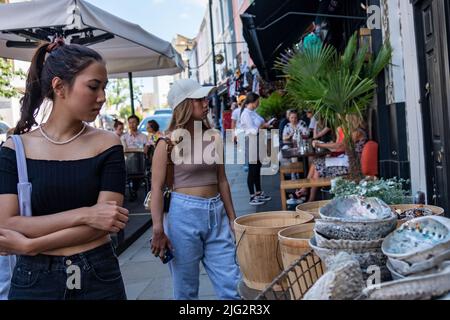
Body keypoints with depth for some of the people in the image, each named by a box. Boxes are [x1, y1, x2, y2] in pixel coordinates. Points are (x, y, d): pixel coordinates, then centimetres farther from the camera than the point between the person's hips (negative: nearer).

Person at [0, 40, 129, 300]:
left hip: (100, 278, 0)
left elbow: (104, 223, -12)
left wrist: (30, 245, -14)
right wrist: (83, 214, -19)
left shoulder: (107, 144, -4)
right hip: (34, 280, 0)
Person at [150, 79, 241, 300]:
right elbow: (157, 188, -9)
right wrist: (158, 230, -14)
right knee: (186, 290, 10)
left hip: (216, 215, 4)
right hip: (184, 215, -4)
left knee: (231, 287, 5)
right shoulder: (169, 142, -7)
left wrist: (232, 217, 15)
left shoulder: (214, 137, 7)